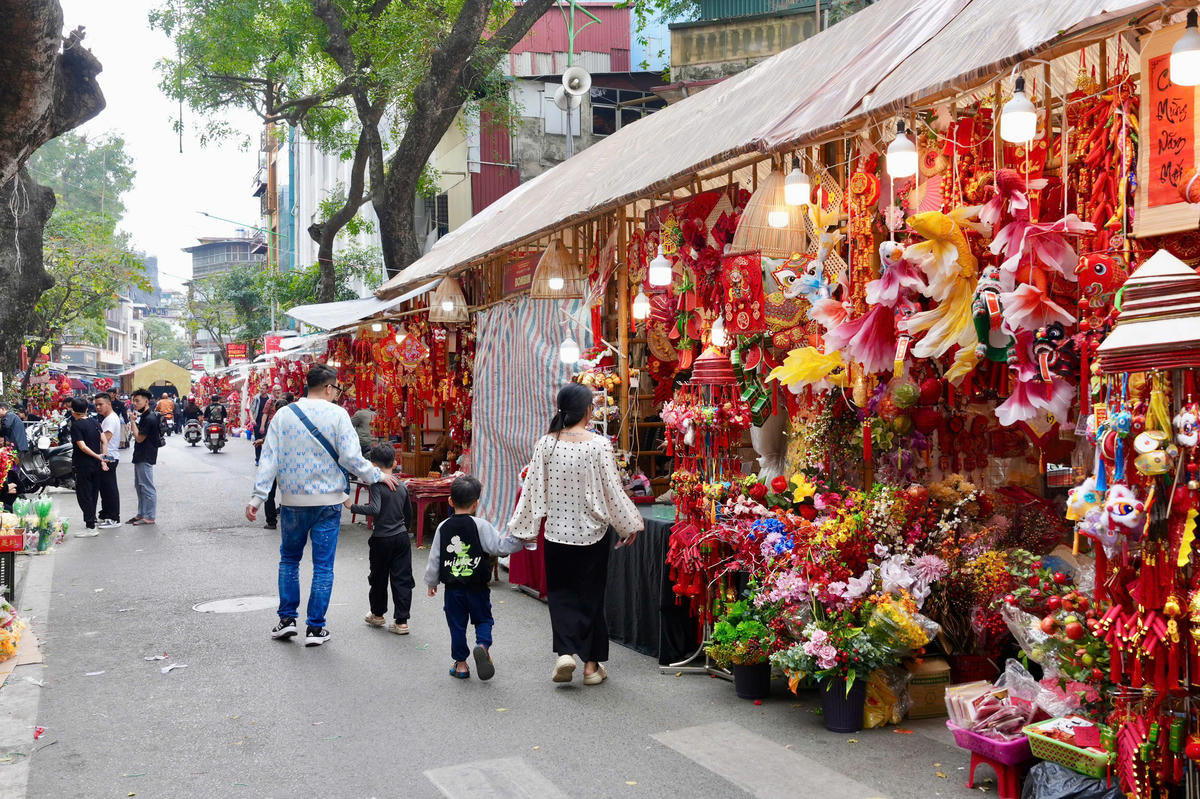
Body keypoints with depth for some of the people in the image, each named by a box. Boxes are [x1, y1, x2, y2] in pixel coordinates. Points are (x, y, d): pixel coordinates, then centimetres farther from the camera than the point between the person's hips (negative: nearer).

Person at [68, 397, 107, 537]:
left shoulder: (76, 425, -13)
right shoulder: (94, 421, 6)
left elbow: (82, 446, -19)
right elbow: (103, 440, 4)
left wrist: (98, 457, -10)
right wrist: (102, 459, 3)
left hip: (83, 465, -7)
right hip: (96, 465, 7)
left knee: (84, 495, -2)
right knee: (93, 494, 14)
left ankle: (90, 527, -3)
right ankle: (91, 522, 22)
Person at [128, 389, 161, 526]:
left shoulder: (150, 418, -19)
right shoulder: (144, 416, 14)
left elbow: (139, 438, -19)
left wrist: (133, 422, -13)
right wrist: (134, 422, 7)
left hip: (145, 458, -11)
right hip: (140, 457, 11)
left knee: (147, 487, -6)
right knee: (139, 486, 16)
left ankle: (150, 517, -3)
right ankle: (141, 514, 24)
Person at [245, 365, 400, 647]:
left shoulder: (284, 415, 1)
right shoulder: (337, 414, -8)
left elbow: (269, 458, -1)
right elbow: (350, 457, -12)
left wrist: (258, 497, 0)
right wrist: (378, 476, 1)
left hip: (292, 501, 2)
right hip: (328, 500, -2)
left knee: (289, 559, 20)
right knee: (323, 565, 5)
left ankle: (287, 619, 18)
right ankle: (315, 629, 8)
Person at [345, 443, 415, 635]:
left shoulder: (377, 485, -13)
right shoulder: (402, 487, 6)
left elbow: (375, 509, -27)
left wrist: (352, 507, -20)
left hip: (382, 539, -4)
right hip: (402, 538, 4)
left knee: (379, 578, 14)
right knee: (402, 579, 4)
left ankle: (377, 614, 31)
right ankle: (401, 621, 1)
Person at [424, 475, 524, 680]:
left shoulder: (443, 527, 1)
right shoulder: (480, 525, -10)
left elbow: (434, 558, 6)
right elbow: (500, 546, -14)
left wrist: (431, 582, 18)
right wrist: (520, 539, -5)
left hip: (452, 588, 2)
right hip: (477, 586, -2)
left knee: (457, 625, 12)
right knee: (483, 619, 12)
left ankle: (460, 663, 16)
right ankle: (483, 645, -14)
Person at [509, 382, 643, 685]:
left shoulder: (545, 444, -5)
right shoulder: (599, 444, -11)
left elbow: (532, 489, -2)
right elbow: (613, 490, -8)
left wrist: (522, 529, 7)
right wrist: (630, 525, 5)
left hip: (558, 531, 1)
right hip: (592, 532, -1)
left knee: (560, 592, 15)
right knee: (591, 594, 11)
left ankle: (565, 652, -2)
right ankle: (591, 664, 17)